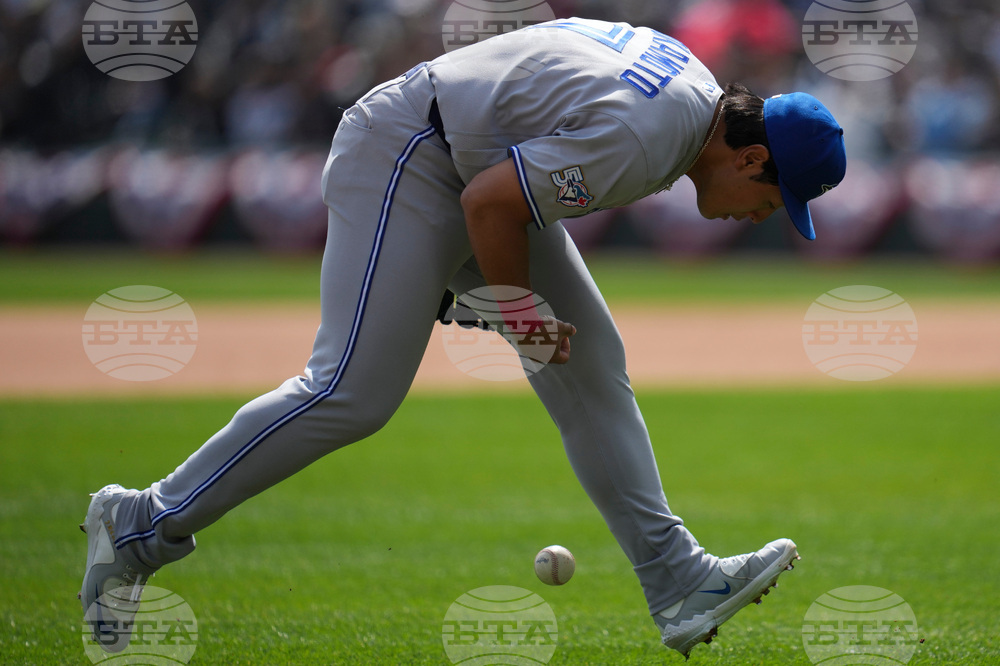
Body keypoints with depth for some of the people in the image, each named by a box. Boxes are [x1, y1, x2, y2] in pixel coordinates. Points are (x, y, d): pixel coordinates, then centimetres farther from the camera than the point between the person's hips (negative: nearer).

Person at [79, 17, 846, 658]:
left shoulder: (701, 92, 6)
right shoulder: (638, 139, -27)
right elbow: (489, 202, -25)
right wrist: (519, 310, -12)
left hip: (477, 165, 11)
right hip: (405, 161, -11)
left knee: (591, 363, 5)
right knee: (354, 393, -18)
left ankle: (676, 579, 4)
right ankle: (141, 527, -11)